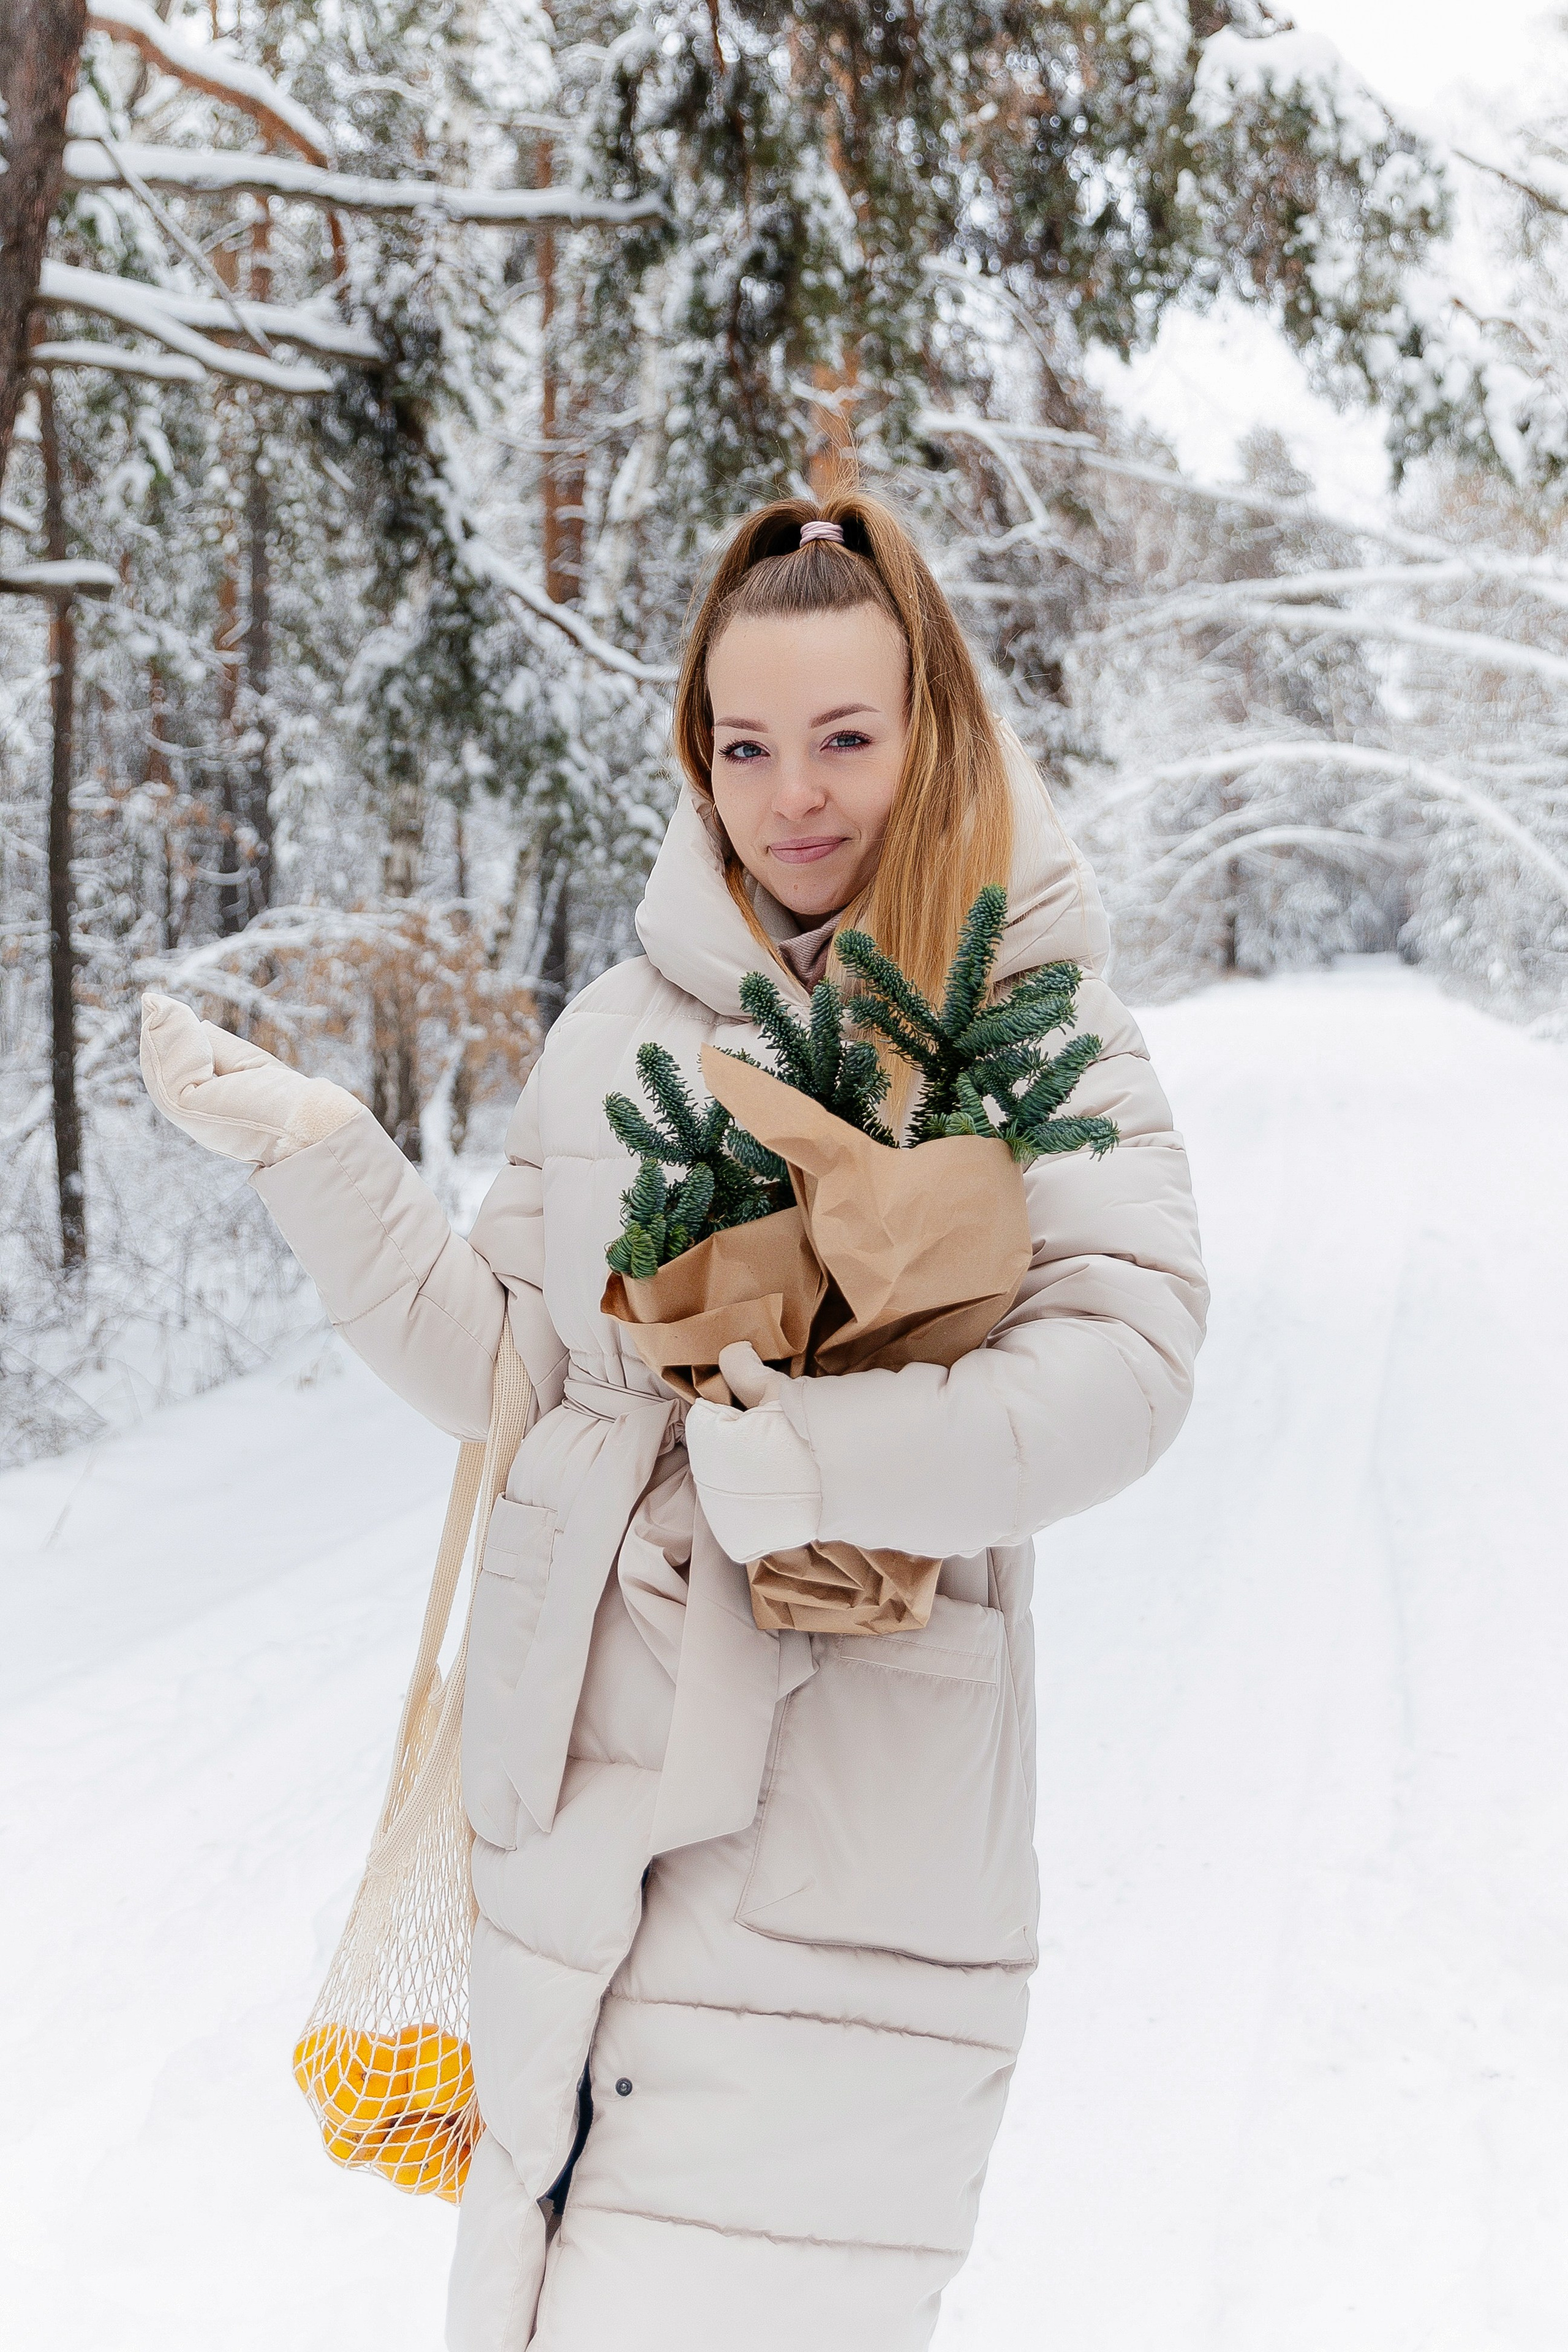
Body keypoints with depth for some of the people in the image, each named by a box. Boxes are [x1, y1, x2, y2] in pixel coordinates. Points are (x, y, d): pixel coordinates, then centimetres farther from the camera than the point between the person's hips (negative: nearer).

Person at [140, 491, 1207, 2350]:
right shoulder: (616, 1035, 9)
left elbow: (1121, 1358, -16)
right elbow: (509, 1376, 14)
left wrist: (804, 1454, -27)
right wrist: (312, 1154, 5)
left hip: (853, 1846, -4)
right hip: (577, 1817, 4)